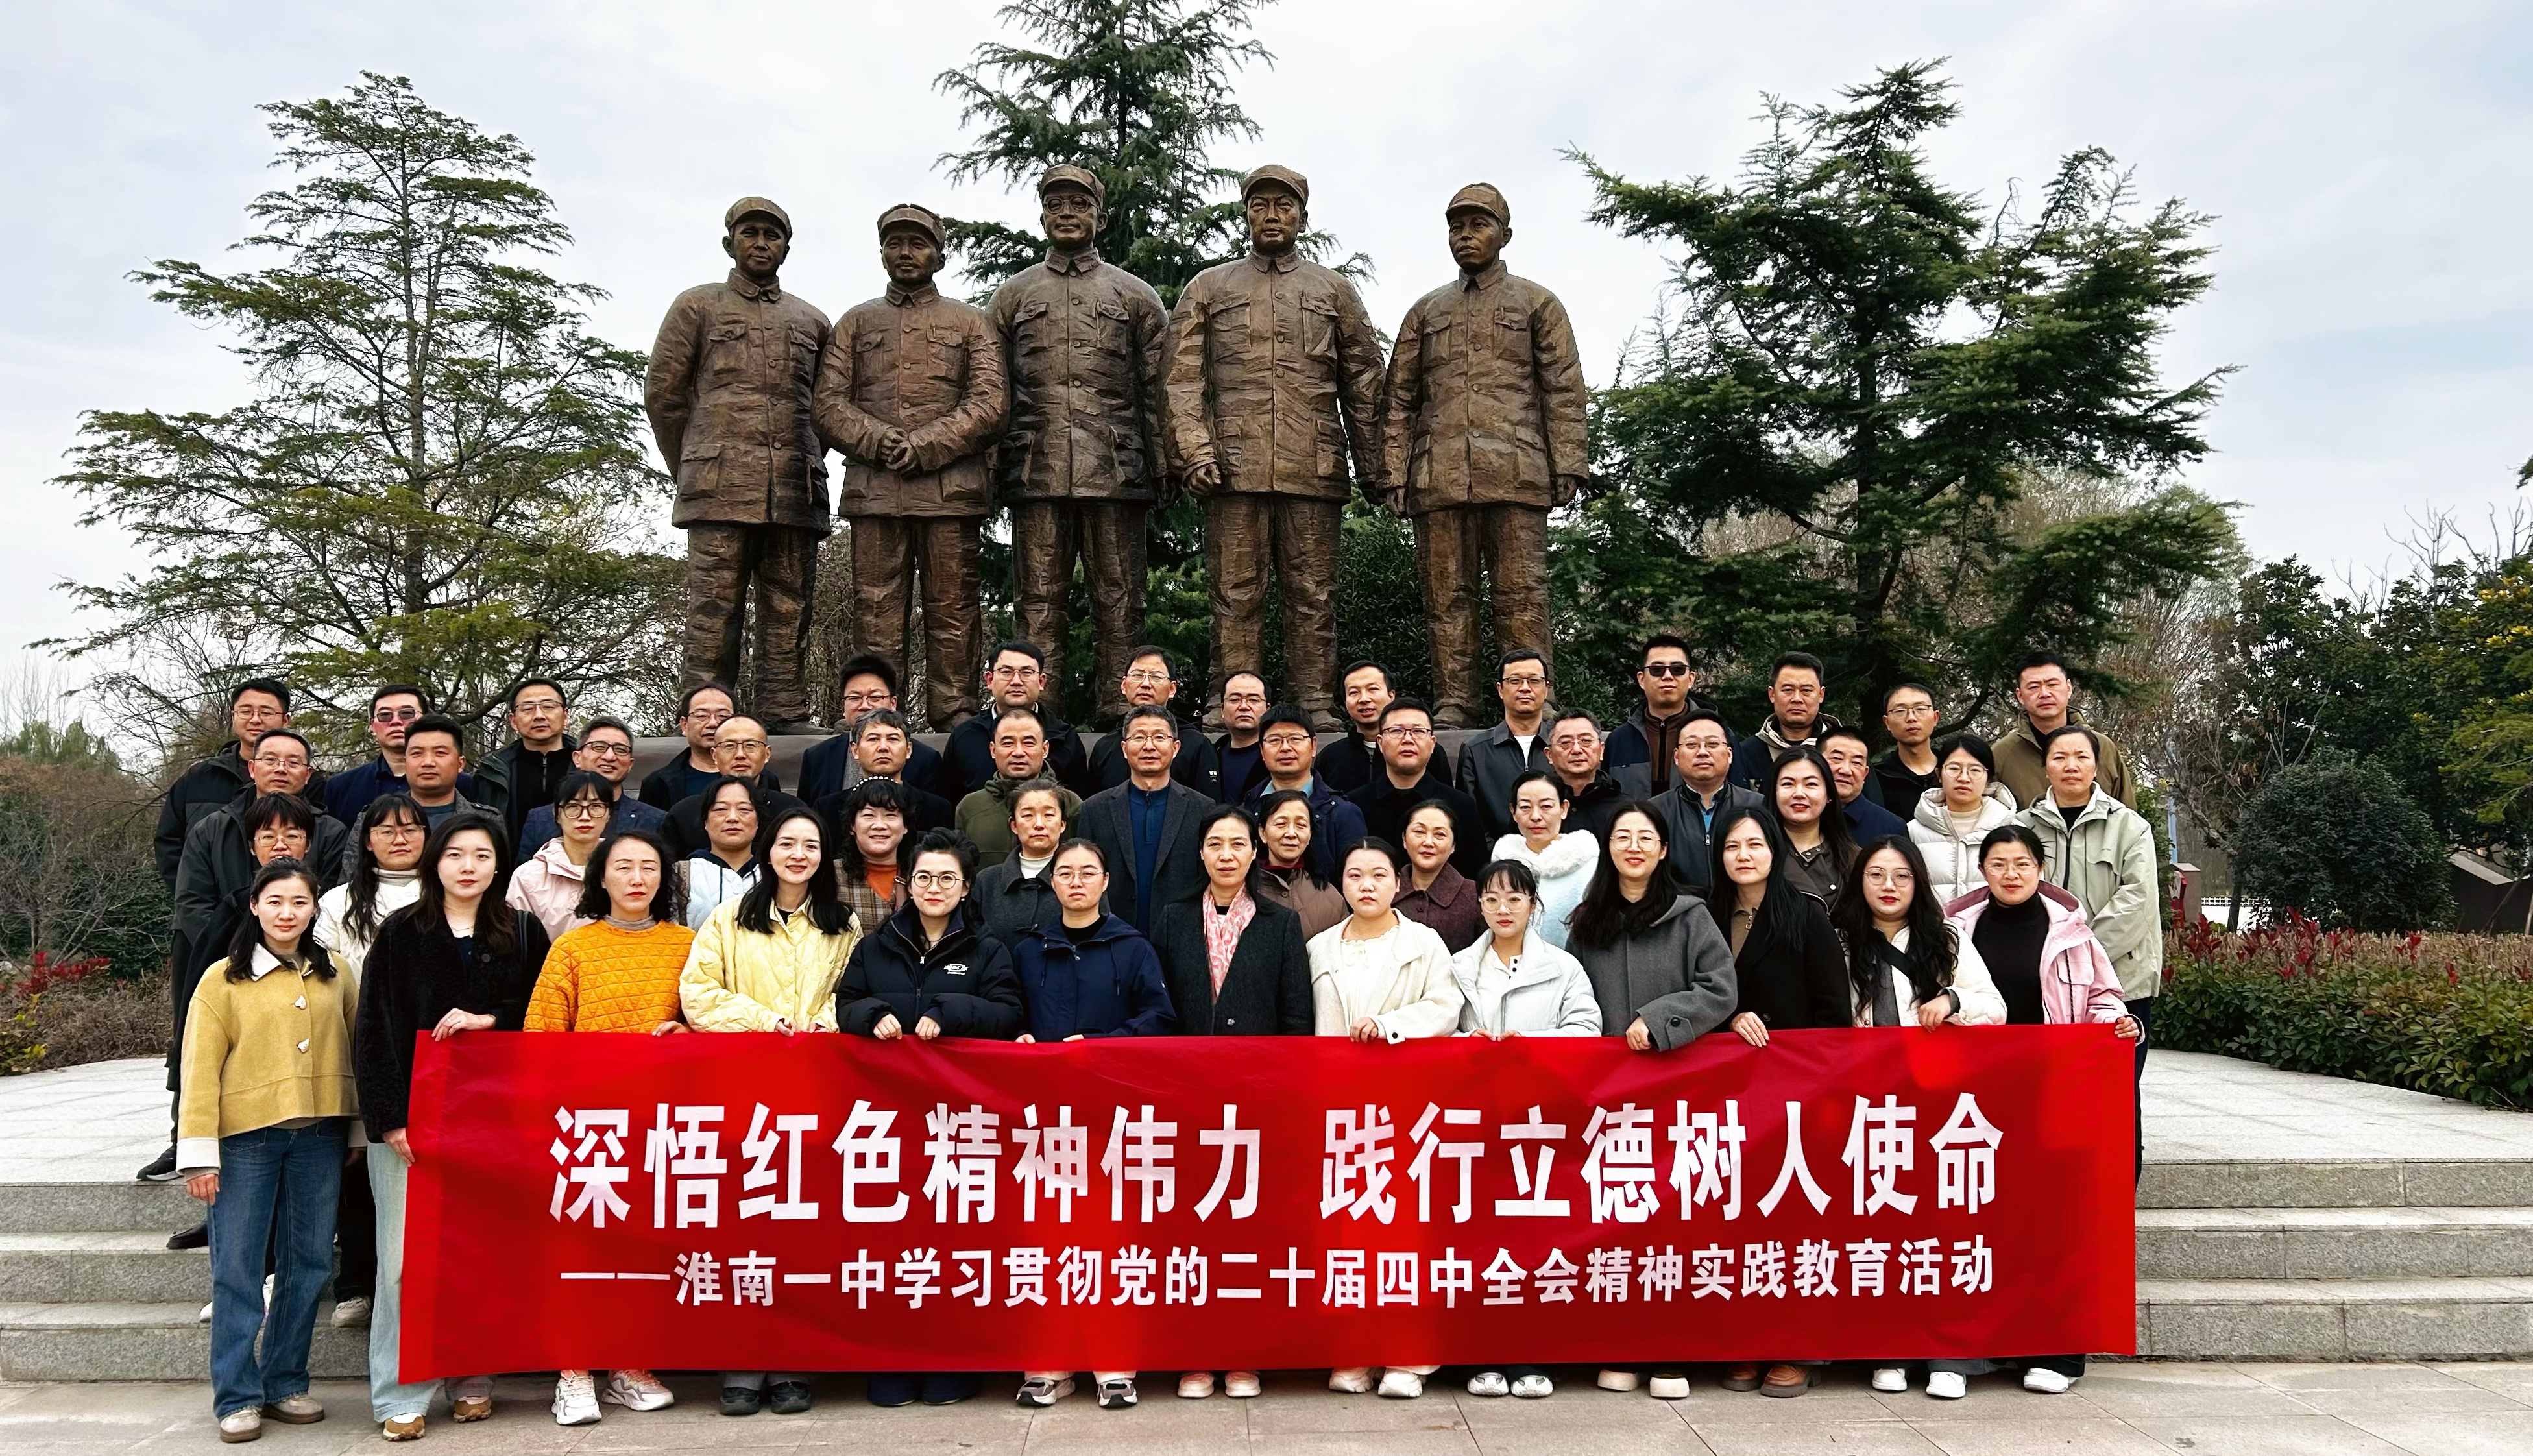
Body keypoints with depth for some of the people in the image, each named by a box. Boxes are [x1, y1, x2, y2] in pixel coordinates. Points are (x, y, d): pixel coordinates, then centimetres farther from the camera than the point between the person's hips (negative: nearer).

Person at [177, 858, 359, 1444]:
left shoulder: (334, 978, 10)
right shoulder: (223, 979, 0)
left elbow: (357, 1052, 13)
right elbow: (200, 1067, -4)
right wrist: (200, 1152, -9)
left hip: (319, 1136, 3)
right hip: (246, 1137, -3)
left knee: (309, 1263, 8)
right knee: (237, 1268, 1)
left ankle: (286, 1383, 20)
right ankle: (238, 1396, 10)